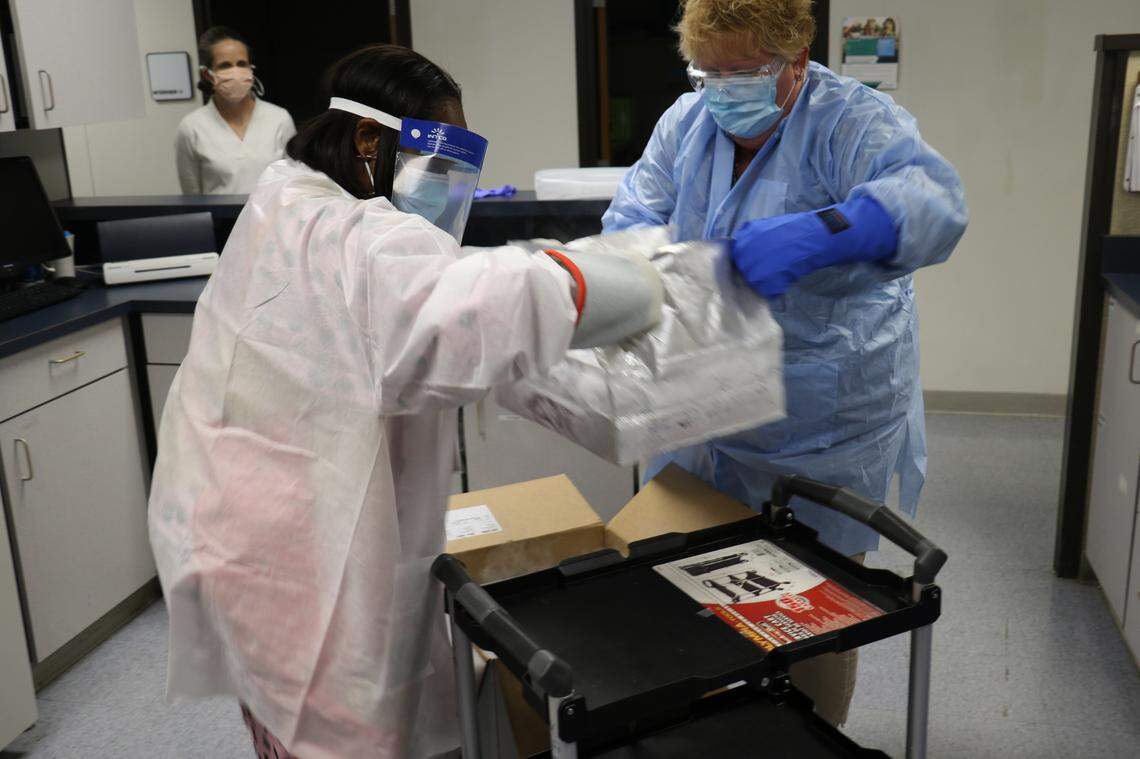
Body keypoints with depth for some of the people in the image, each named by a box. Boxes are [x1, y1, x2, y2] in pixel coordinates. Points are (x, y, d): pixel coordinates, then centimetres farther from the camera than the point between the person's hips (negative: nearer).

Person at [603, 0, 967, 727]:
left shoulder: (855, 122, -15)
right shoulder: (686, 122, 2)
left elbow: (934, 200, -32)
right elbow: (634, 215, -4)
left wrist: (815, 234, -49)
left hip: (822, 437, -4)